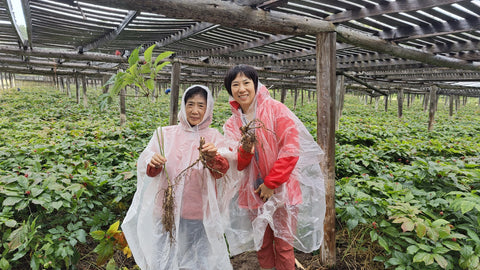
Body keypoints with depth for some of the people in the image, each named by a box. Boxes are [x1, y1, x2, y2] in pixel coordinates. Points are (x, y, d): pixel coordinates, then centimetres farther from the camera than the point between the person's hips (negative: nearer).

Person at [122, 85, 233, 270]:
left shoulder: (213, 137, -1)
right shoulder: (166, 134, 1)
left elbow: (221, 171, -14)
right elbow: (146, 168, -1)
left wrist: (212, 158, -35)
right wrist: (154, 164, -23)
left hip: (199, 213, 0)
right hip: (168, 210, 1)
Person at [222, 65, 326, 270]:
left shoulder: (275, 109, -8)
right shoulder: (232, 124, 4)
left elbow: (291, 149, -14)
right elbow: (237, 164, -2)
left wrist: (272, 183, -14)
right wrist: (245, 151, -25)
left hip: (282, 189, -3)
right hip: (254, 192, 4)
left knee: (284, 245, 8)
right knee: (261, 243, 18)